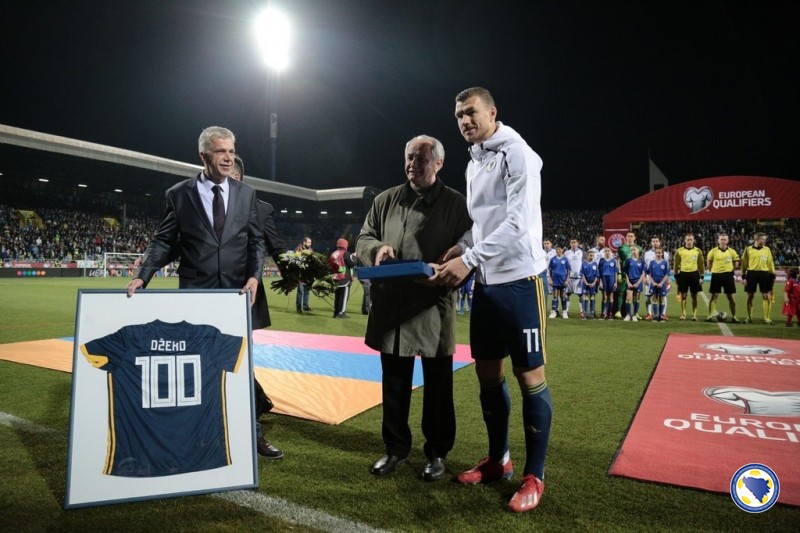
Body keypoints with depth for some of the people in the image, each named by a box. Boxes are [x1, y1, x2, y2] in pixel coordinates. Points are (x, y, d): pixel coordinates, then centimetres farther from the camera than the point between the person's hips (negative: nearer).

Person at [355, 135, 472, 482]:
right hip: (391, 309, 3)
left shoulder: (456, 204, 2)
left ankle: (437, 452, 28)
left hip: (434, 309, -3)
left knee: (437, 386, 9)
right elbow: (363, 239, 15)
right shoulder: (386, 200, 12)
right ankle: (396, 448, 32)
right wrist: (376, 248, -8)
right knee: (394, 384, 14)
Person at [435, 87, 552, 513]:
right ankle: (498, 460, 30)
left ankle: (534, 476, 15)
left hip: (518, 281, -8)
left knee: (529, 375, 0)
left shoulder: (517, 153, -9)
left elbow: (518, 223, -20)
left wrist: (468, 260, -23)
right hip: (485, 282, 8)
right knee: (487, 372, 13)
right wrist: (458, 250, 3)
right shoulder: (473, 163, 16)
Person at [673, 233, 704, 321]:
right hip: (683, 274, -1)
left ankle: (694, 315, 13)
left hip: (694, 274, 1)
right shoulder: (680, 251, 1)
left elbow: (701, 265, 6)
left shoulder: (698, 251, 4)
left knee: (694, 296, 5)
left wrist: (701, 277, 1)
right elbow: (676, 265, 4)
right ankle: (683, 314, 13)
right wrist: (676, 276, 1)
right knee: (683, 295, 3)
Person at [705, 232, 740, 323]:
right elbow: (708, 262, 10)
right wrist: (712, 270, 5)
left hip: (728, 275, 1)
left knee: (731, 297, 3)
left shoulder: (732, 251, 0)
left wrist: (731, 270, 6)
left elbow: (736, 262, 13)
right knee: (713, 296, 1)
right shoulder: (713, 251, -2)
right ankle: (711, 315, 6)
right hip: (716, 275, -1)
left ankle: (733, 316, 13)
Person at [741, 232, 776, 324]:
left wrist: (773, 275, 4)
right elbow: (744, 264, 2)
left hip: (764, 274, 2)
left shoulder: (767, 249, 7)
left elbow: (770, 263, 9)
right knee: (750, 296, 4)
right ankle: (749, 317, 14)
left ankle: (767, 318, 8)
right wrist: (744, 276, -1)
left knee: (766, 296, 0)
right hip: (752, 273, -1)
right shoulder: (748, 249, 0)